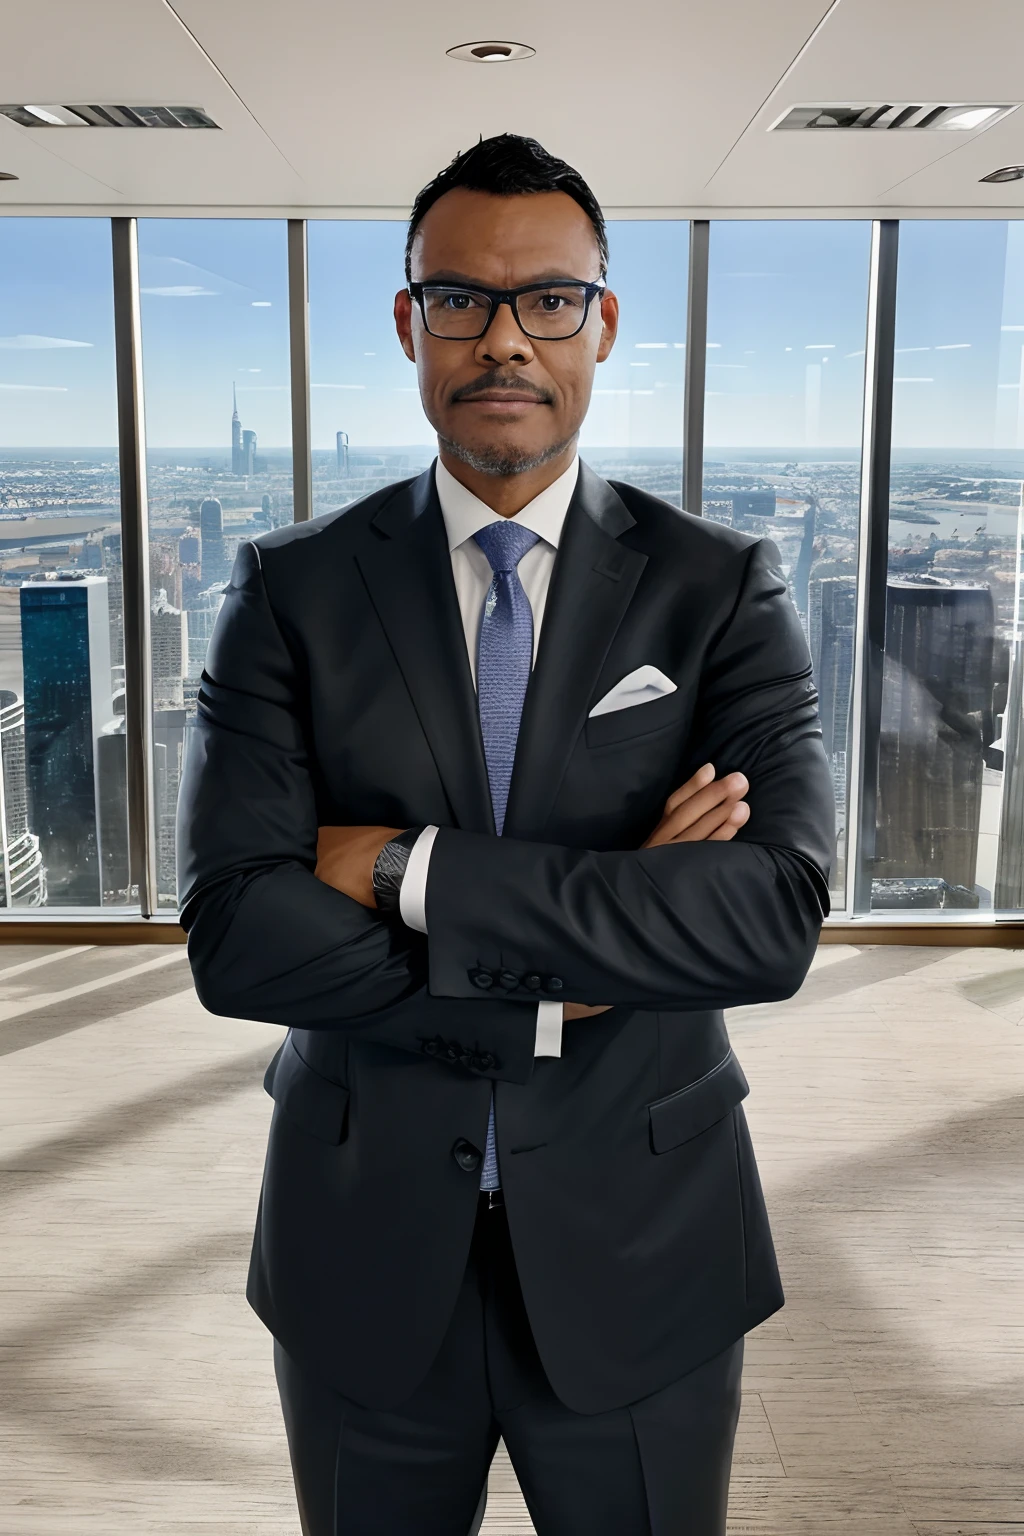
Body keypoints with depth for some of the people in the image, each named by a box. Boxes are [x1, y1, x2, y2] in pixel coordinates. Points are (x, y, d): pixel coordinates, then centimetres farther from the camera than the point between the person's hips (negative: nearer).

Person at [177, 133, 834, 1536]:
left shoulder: (722, 589, -6)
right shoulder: (292, 590, -5)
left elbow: (775, 916, -20)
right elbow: (236, 936, -15)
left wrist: (409, 870, -21)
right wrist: (582, 960, -19)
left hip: (640, 1258, 0)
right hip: (365, 1254, 1)